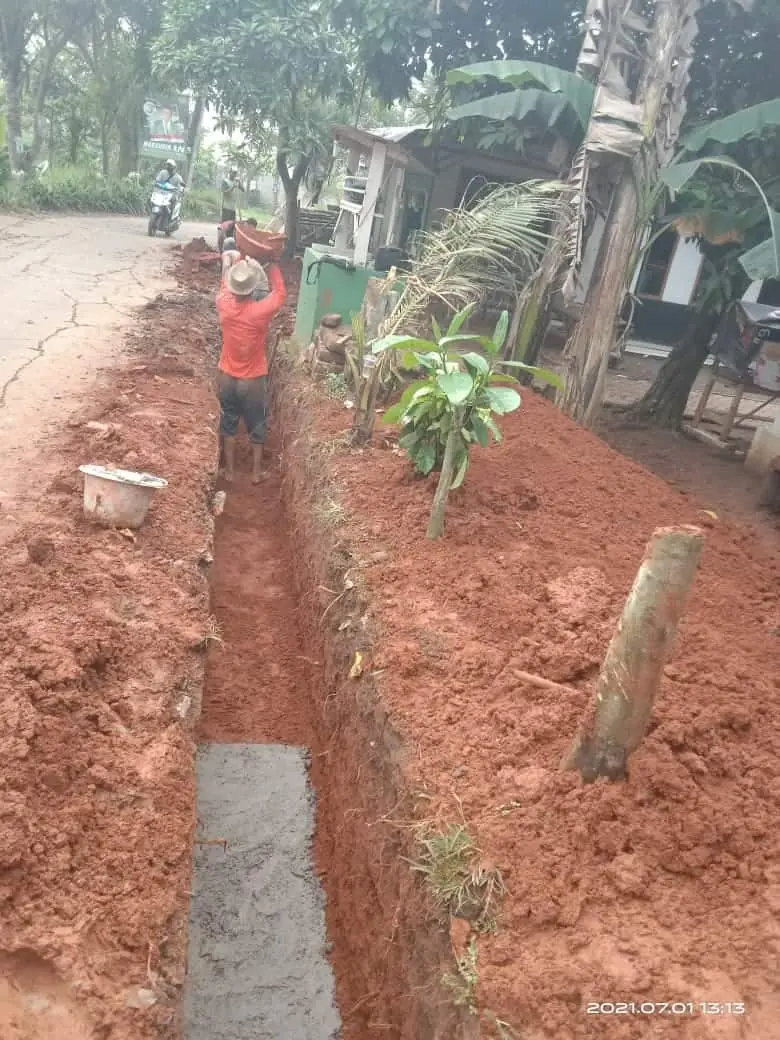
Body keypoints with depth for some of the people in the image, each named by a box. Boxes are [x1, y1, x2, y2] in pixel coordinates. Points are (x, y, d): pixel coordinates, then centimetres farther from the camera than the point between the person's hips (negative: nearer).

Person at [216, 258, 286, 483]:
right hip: (254, 380, -2)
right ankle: (257, 472, 26)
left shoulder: (224, 305, -15)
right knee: (257, 427, 15)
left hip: (227, 377, 3)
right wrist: (271, 265, 7)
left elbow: (224, 287, 11)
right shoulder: (262, 311, -23)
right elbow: (280, 292, -2)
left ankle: (230, 471, 28)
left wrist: (234, 264, 17)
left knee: (228, 425, 18)